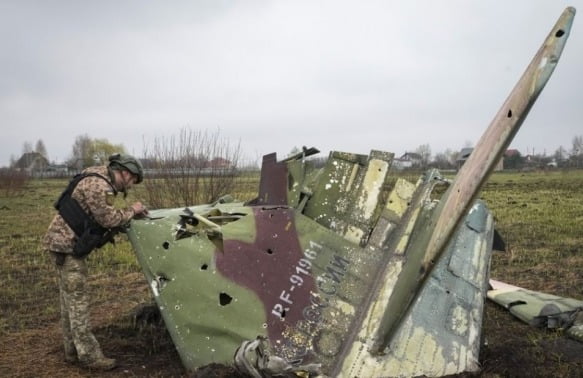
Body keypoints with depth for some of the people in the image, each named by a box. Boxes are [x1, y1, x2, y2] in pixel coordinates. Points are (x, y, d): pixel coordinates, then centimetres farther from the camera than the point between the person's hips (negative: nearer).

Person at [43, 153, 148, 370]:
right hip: (68, 244, -10)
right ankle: (89, 355, 1)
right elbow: (108, 219, -19)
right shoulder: (99, 186, -19)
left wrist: (131, 214, 3)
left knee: (70, 300, 14)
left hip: (66, 242, 10)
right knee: (78, 301, -5)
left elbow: (103, 217, 13)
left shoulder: (100, 176, 13)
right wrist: (132, 211, -5)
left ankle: (73, 351, 22)